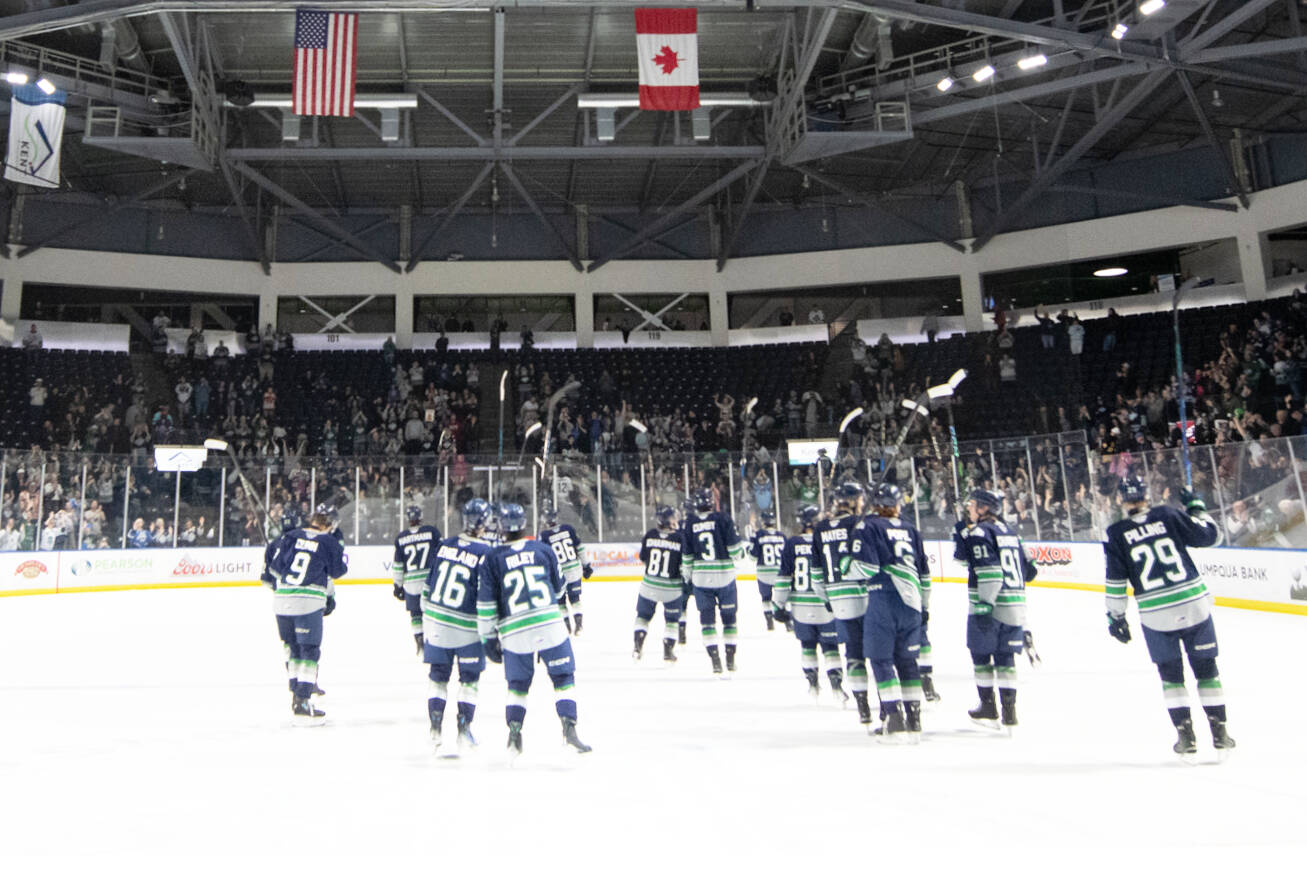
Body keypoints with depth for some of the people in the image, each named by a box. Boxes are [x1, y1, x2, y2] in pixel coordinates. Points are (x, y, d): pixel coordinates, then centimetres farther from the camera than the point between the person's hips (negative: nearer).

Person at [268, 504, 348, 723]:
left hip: (281, 600, 5)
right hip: (308, 602, -5)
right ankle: (302, 704, -6)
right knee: (310, 651, 0)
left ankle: (296, 696, 27)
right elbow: (337, 572, 6)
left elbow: (275, 569, 12)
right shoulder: (329, 543, -3)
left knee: (295, 648, 18)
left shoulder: (291, 537, 9)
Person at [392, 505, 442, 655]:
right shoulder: (432, 531, -4)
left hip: (411, 583, 1)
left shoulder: (401, 538, 1)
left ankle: (420, 641, 10)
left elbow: (398, 565, 6)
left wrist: (398, 586, 16)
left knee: (415, 612, 15)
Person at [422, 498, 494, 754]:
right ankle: (463, 731, 14)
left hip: (435, 624, 4)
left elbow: (428, 584, 8)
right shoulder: (485, 554, -14)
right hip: (467, 628, -4)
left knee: (438, 677, 16)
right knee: (469, 680, 12)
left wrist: (426, 618, 19)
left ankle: (435, 731, 17)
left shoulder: (443, 545, 0)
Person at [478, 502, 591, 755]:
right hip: (550, 623, 0)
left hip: (514, 632, 1)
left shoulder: (493, 559, 2)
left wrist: (489, 638, 7)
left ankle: (514, 733, 11)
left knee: (517, 685, 17)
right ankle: (569, 726, -2)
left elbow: (486, 603, 0)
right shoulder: (543, 549, 7)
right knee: (563, 677, 9)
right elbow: (558, 587, 17)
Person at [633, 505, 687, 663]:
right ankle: (668, 650, 16)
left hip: (649, 585, 2)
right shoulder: (680, 537, -14)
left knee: (643, 615, 21)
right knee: (672, 619, 18)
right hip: (672, 588, -1)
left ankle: (638, 645, 11)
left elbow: (643, 559, 3)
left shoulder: (650, 535, -7)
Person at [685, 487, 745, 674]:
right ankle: (730, 658, 17)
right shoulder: (722, 519, -7)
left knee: (707, 618, 7)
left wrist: (688, 576, 15)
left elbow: (686, 555, 2)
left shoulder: (690, 524, -1)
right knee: (729, 615, 13)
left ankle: (714, 659, -1)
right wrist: (739, 553, 15)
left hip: (701, 577, 1)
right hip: (725, 575, -1)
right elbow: (734, 547, -8)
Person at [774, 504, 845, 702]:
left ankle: (812, 682, 17)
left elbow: (783, 577, -4)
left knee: (807, 644, 17)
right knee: (830, 645, 9)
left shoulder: (791, 544, -4)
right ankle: (836, 682, 1)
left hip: (800, 606, 2)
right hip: (824, 606, -2)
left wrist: (780, 604, 2)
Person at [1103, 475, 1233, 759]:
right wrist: (1195, 505, 20)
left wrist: (1116, 617, 6)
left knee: (1171, 674, 14)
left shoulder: (1116, 534, -2)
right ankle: (1219, 734, 18)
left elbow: (1116, 582, -2)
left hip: (1155, 616, -1)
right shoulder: (1169, 516, -1)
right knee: (1206, 669, 14)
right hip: (1194, 605, 1)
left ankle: (1186, 736, 12)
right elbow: (1210, 534, 5)